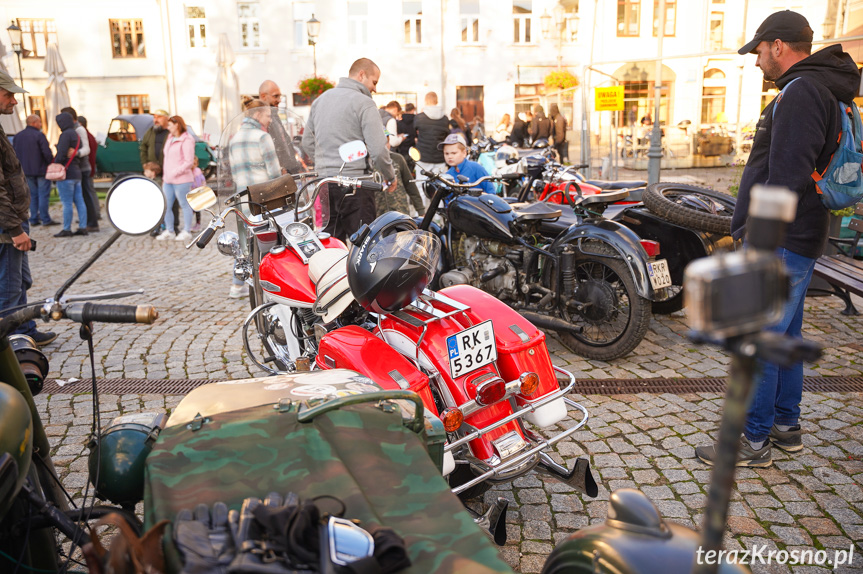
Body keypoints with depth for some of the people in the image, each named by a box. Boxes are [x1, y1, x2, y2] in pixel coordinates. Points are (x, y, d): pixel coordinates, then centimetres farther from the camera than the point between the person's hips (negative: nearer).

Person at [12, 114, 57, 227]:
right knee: (43, 194, -3)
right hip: (41, 170, -6)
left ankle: (34, 219, 12)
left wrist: (21, 166, 19)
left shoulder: (17, 136, 10)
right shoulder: (39, 135, -12)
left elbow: (14, 153, 13)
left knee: (33, 195, 13)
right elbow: (47, 153, -18)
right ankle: (45, 219, -5)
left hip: (26, 171, 7)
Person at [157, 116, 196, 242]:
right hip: (168, 180, 9)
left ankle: (187, 232, 10)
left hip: (181, 180, -8)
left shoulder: (186, 140, -11)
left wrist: (175, 172, -20)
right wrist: (164, 176, 17)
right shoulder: (170, 138, 16)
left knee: (185, 205, 1)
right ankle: (169, 231, 18)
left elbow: (189, 162, -16)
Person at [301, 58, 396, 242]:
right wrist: (390, 177, 0)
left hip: (324, 183, 7)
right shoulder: (364, 103, -8)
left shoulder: (320, 99, 15)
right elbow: (378, 149, -14)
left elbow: (307, 142, 21)